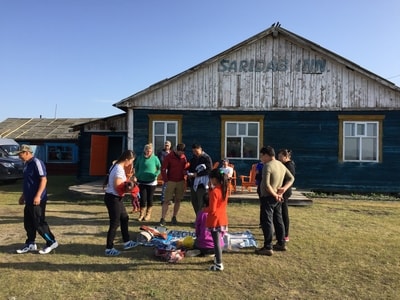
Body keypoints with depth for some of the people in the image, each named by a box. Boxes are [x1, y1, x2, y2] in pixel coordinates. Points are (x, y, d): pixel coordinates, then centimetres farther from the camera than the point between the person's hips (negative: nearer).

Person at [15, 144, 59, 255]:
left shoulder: (36, 162, -15)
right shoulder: (27, 164, 14)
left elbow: (44, 180, -22)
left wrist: (38, 196, -26)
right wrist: (23, 195, 25)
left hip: (37, 200, -9)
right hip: (29, 200, 9)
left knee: (39, 223, -3)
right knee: (28, 223, 14)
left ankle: (52, 242, 9)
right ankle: (30, 244, 27)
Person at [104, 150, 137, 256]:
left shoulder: (116, 166, 8)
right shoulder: (119, 170, -23)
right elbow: (118, 188, -24)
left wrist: (127, 182, 1)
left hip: (115, 198, 10)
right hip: (113, 198, -10)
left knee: (124, 218, 20)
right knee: (115, 223, 1)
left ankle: (127, 242, 33)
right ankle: (109, 249, 14)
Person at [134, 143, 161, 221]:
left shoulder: (155, 158, -6)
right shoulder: (140, 158, 1)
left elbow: (159, 168, 2)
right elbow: (136, 167, 13)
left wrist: (155, 175, -12)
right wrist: (136, 176, 2)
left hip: (151, 182, -1)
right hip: (142, 182, 1)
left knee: (150, 198, 8)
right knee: (143, 198, 2)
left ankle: (148, 214, 22)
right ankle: (141, 214, 16)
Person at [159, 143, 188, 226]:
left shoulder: (183, 157, 4)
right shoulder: (169, 157, -7)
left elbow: (186, 167, 14)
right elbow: (163, 169, -6)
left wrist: (185, 172, -6)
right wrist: (166, 180, -9)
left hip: (181, 182, 4)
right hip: (171, 181, -4)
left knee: (178, 200, 8)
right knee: (167, 200, -2)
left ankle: (174, 217, 18)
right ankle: (162, 219, 1)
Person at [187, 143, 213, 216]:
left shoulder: (207, 158, -6)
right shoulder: (193, 158, 16)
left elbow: (209, 170, -15)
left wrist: (197, 174, -20)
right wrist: (189, 174, 1)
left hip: (202, 184, -7)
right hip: (193, 183, 8)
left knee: (201, 204, -6)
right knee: (194, 202, 13)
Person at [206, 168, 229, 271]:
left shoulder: (214, 191, -21)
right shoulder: (224, 189, 3)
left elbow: (212, 209, -22)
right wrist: (211, 188, 6)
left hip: (215, 220, -8)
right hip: (223, 218, 8)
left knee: (217, 242, 0)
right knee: (218, 241, 22)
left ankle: (219, 265, 7)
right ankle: (217, 258, 36)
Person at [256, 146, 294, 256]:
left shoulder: (267, 166, -18)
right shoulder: (281, 165, 9)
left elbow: (266, 185, -25)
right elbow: (291, 178, 12)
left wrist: (275, 195, -14)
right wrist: (284, 188, 0)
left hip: (268, 197, -9)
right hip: (278, 198, 9)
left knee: (266, 222, -3)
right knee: (278, 220, 17)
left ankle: (268, 247, 1)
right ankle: (281, 244, 27)